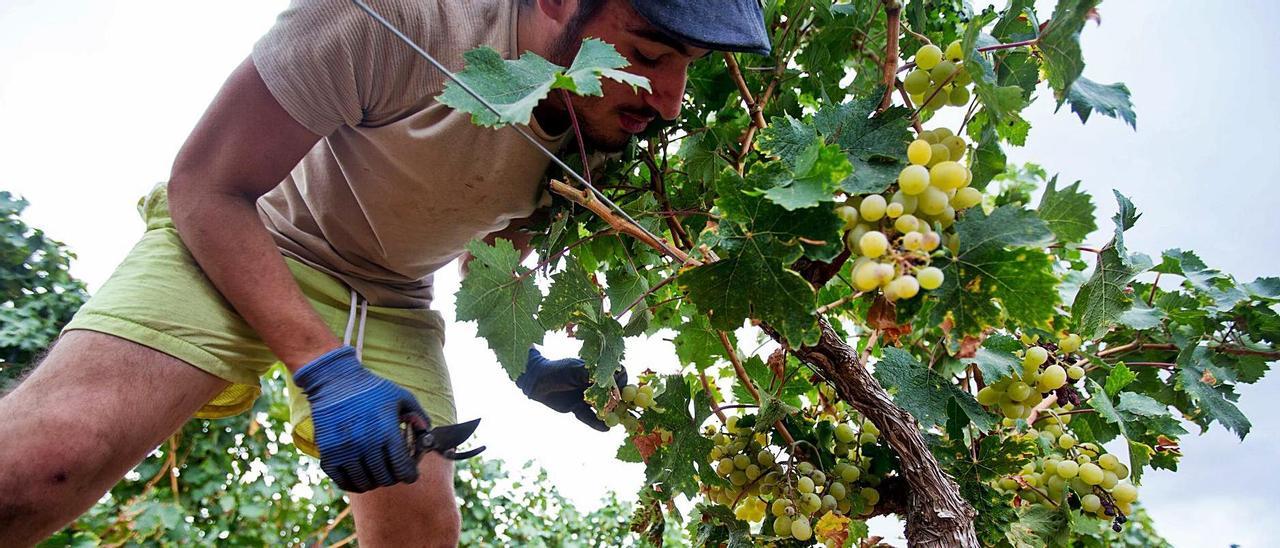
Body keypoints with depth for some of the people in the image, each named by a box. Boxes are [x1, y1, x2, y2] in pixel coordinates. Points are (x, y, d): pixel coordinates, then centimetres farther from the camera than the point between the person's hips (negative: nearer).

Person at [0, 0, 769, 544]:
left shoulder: (606, 136, -11)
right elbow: (204, 187, -20)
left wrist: (525, 364, -10)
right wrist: (324, 367, -28)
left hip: (391, 306, 5)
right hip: (228, 247, -4)